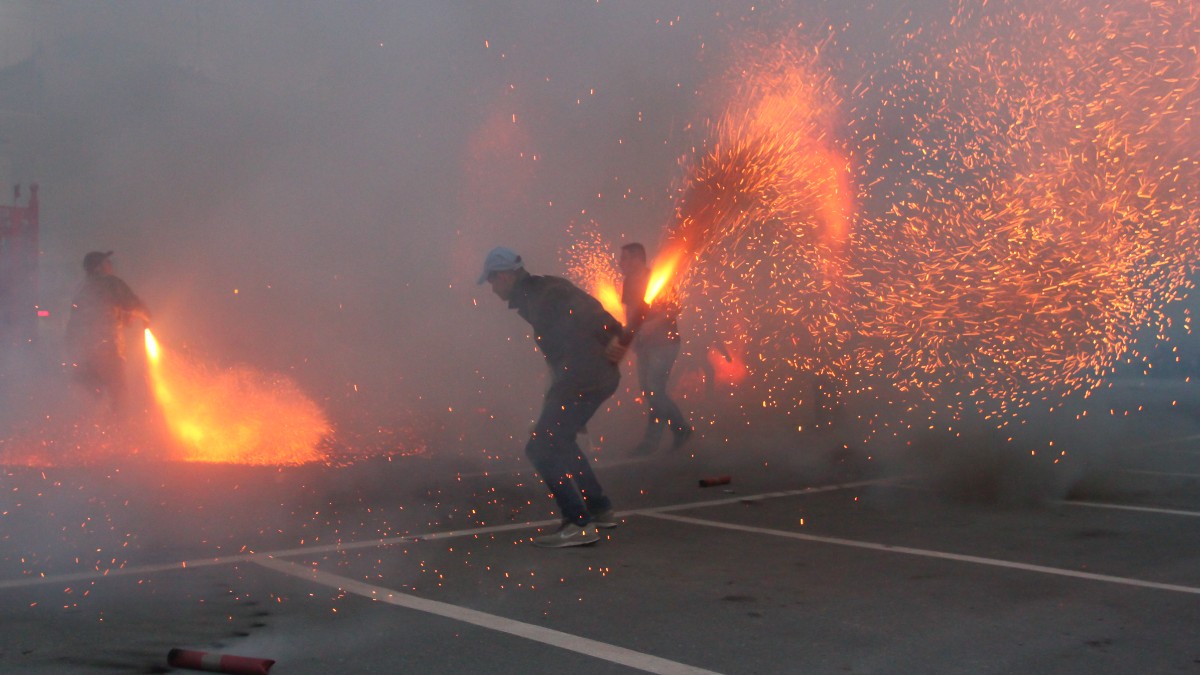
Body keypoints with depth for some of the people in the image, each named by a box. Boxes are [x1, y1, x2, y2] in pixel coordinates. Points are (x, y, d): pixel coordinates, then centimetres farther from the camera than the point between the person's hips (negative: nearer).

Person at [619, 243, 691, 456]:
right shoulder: (630, 282, 7)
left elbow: (674, 308, -17)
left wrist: (653, 323, -29)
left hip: (664, 343, -8)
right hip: (645, 344, 8)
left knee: (654, 390, -10)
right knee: (648, 390, 8)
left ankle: (651, 441, -2)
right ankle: (681, 427, 22)